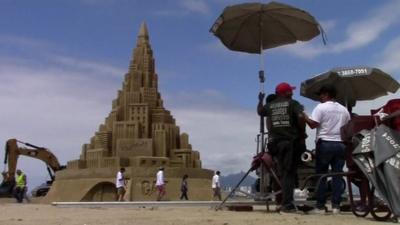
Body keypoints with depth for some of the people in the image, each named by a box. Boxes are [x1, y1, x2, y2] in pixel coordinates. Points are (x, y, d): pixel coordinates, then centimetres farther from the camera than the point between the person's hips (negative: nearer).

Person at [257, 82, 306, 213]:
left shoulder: (270, 106, 13)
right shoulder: (293, 104, 0)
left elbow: (259, 111, 32)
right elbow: (301, 117, -17)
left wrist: (260, 100, 50)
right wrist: (302, 132, -4)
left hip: (275, 142, 4)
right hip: (292, 141, -4)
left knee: (283, 173, 12)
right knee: (289, 173, -4)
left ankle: (287, 203, 12)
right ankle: (287, 204, -9)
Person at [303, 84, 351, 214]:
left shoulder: (320, 107, -5)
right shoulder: (344, 110, 13)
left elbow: (313, 124, -13)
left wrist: (304, 116, 1)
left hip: (325, 143, -5)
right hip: (340, 144, 5)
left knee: (321, 175, 1)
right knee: (337, 175, 6)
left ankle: (320, 206, 1)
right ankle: (336, 206, 6)